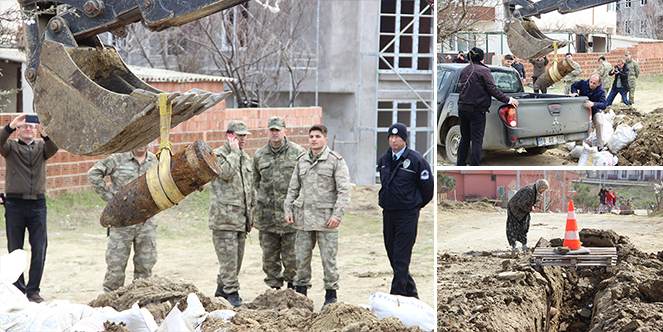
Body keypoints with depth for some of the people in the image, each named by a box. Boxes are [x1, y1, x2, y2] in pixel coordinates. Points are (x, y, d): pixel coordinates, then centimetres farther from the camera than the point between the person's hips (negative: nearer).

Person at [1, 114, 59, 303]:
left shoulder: (41, 147, 12)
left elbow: (53, 149, -10)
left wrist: (45, 135, -30)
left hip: (37, 204, 1)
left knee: (39, 248, -2)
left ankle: (33, 289, 6)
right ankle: (18, 289, 11)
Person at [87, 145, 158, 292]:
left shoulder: (156, 161, 9)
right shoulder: (118, 159, -3)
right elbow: (93, 173, -1)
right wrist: (107, 195, -6)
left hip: (147, 219, 3)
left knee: (146, 263, 6)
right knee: (116, 262, -3)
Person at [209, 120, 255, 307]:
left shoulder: (245, 158, 18)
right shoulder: (218, 155, -5)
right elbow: (226, 173, -26)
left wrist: (250, 214, 22)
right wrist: (234, 152, -15)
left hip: (241, 217, 8)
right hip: (224, 216, -8)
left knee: (237, 255, 10)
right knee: (228, 256, -9)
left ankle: (222, 288, 21)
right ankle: (231, 292, -6)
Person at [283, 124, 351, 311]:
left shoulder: (336, 161, -2)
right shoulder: (302, 161, 14)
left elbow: (344, 190, -5)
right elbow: (293, 188, 20)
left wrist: (337, 214, -14)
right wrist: (288, 209, 9)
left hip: (326, 219, -5)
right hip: (303, 218, 5)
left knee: (328, 258, -2)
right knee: (302, 257, 7)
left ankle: (331, 295, 7)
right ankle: (300, 293, 17)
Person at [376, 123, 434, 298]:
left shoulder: (416, 160, -9)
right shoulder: (383, 159, 10)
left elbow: (427, 186, -3)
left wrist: (416, 205, 7)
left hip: (407, 213, -7)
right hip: (388, 212, 7)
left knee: (401, 257, -9)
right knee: (392, 255, 9)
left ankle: (397, 295, -8)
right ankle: (411, 293, 20)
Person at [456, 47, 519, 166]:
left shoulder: (463, 71, 9)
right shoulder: (484, 71, -11)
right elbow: (493, 90, -15)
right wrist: (508, 100, -8)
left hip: (463, 108, 6)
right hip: (477, 110, -6)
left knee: (464, 138, 16)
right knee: (477, 140, -3)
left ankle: (460, 164, 21)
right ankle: (474, 167, -4)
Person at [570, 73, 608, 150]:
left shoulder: (601, 92, -19)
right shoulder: (583, 83, -12)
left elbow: (604, 104, -33)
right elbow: (573, 86, 9)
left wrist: (593, 104, -52)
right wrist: (574, 92, -14)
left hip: (594, 110, -2)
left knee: (599, 123, -28)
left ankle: (600, 146, -17)